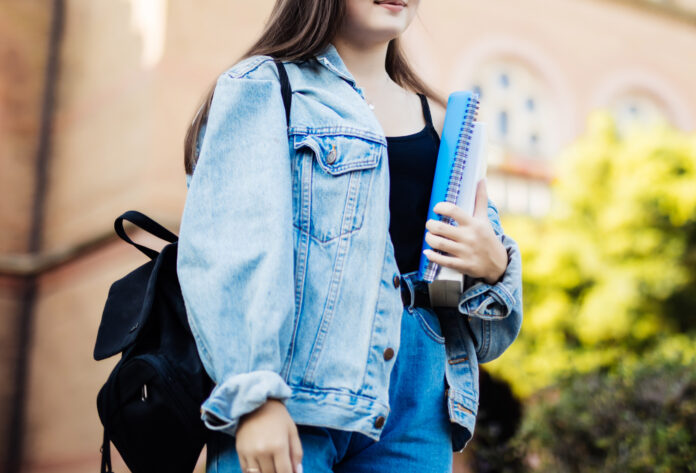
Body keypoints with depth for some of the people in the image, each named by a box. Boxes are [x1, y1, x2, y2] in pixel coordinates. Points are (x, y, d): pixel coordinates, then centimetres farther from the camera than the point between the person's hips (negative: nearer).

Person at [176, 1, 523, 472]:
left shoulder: (437, 119, 18)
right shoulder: (263, 87, 2)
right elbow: (228, 254, -9)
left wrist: (494, 266, -2)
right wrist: (254, 395, -20)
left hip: (415, 396, 5)